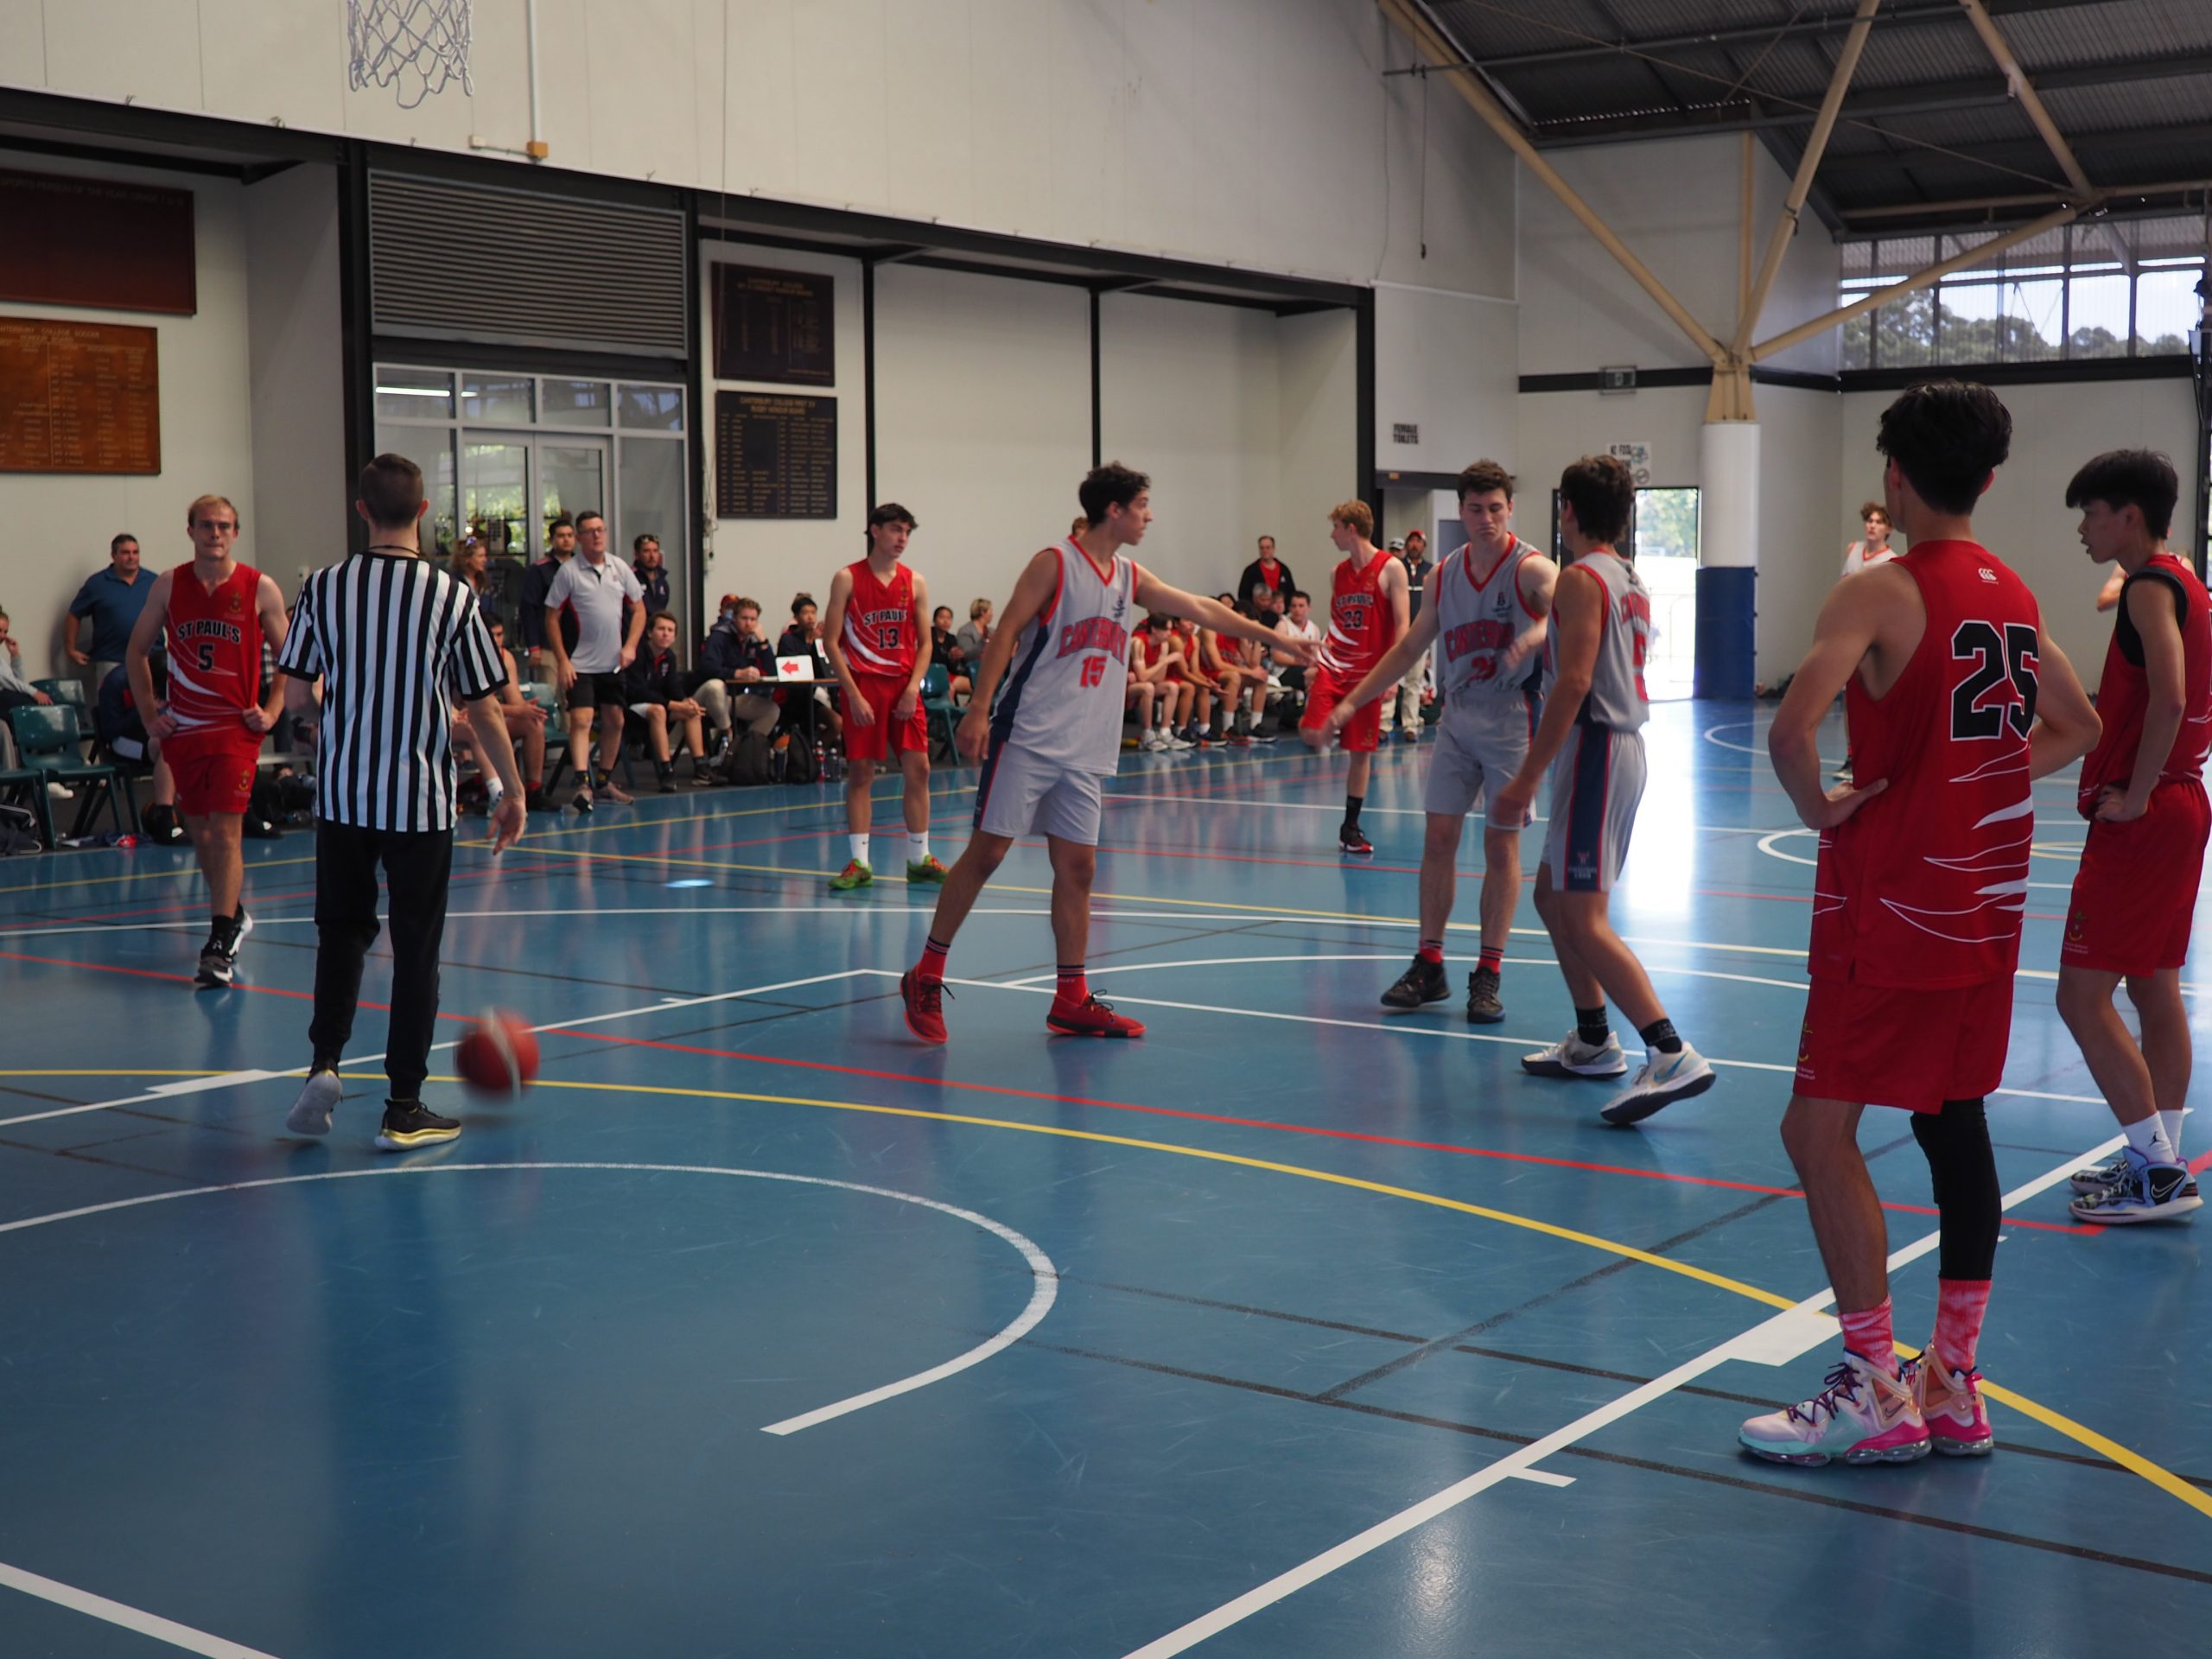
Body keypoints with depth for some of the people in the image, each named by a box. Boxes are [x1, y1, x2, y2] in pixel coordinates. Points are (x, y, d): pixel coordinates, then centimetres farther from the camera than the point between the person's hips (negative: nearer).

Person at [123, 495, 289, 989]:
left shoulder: (260, 589, -3)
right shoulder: (168, 585, 3)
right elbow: (137, 650, 13)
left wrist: (271, 711, -3)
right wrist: (149, 713, 7)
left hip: (236, 728, -4)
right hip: (182, 729, 4)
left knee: (225, 831, -11)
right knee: (200, 831, 12)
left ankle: (220, 947, -11)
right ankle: (233, 916, 33)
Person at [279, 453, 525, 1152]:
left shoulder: (324, 587, -3)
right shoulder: (452, 596, -9)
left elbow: (297, 696, 0)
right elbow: (484, 710, -7)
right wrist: (512, 792, 5)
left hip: (341, 793, 2)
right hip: (420, 800, -2)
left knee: (341, 930, 20)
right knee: (415, 950, 6)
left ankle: (324, 1063, 5)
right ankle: (404, 1109, 10)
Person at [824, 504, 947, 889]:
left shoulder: (915, 582, 7)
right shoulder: (847, 579, -2)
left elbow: (924, 643, 8)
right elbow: (831, 642, -4)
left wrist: (913, 688, -7)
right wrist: (854, 695, -11)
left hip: (904, 687, 3)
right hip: (862, 685, -3)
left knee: (918, 769, 0)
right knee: (860, 773, -1)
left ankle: (919, 860, 9)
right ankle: (859, 863, 5)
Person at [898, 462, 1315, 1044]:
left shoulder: (1130, 578, 14)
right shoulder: (1054, 564, -5)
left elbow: (1202, 609, 20)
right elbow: (1006, 635, -9)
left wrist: (1277, 639, 20)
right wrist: (978, 710, -16)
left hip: (1083, 750, 7)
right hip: (1028, 738, -7)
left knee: (1077, 868, 4)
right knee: (986, 852, -7)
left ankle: (1072, 1001, 10)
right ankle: (925, 979, 3)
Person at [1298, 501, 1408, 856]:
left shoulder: (1390, 569, -6)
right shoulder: (1338, 572, 10)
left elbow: (1401, 625, -9)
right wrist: (1315, 663, 9)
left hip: (1368, 672, -4)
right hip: (1333, 666, 4)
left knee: (1361, 752, 2)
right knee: (1311, 735, -17)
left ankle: (1350, 827, 12)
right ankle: (1337, 730, 17)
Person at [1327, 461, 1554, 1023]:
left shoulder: (1531, 569, -10)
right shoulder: (1444, 575, 8)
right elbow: (1410, 646, 16)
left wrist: (1536, 634, -53)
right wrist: (1351, 702, 13)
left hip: (1512, 720, -5)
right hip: (1456, 718, 5)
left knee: (1501, 844, 0)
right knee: (1438, 837, 4)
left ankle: (1488, 974, 8)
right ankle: (1429, 966, 13)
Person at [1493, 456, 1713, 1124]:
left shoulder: (1580, 579, -12)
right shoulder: (1631, 581, 16)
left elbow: (1574, 681, -22)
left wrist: (1528, 777, -22)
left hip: (1594, 748, -10)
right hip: (1624, 743, 10)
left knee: (1585, 920, -12)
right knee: (1551, 896, 20)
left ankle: (1672, 1055, -20)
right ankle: (1592, 1041, 26)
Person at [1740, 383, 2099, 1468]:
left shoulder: (1881, 591, -14)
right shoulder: (2013, 595, 10)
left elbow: (1792, 728, -28)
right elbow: (2077, 729, 24)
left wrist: (1820, 806, -10)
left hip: (1894, 896, -8)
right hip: (1987, 898, 8)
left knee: (1820, 1128, -2)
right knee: (1956, 1125, 13)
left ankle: (1874, 1397, -1)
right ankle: (1953, 1389, 20)